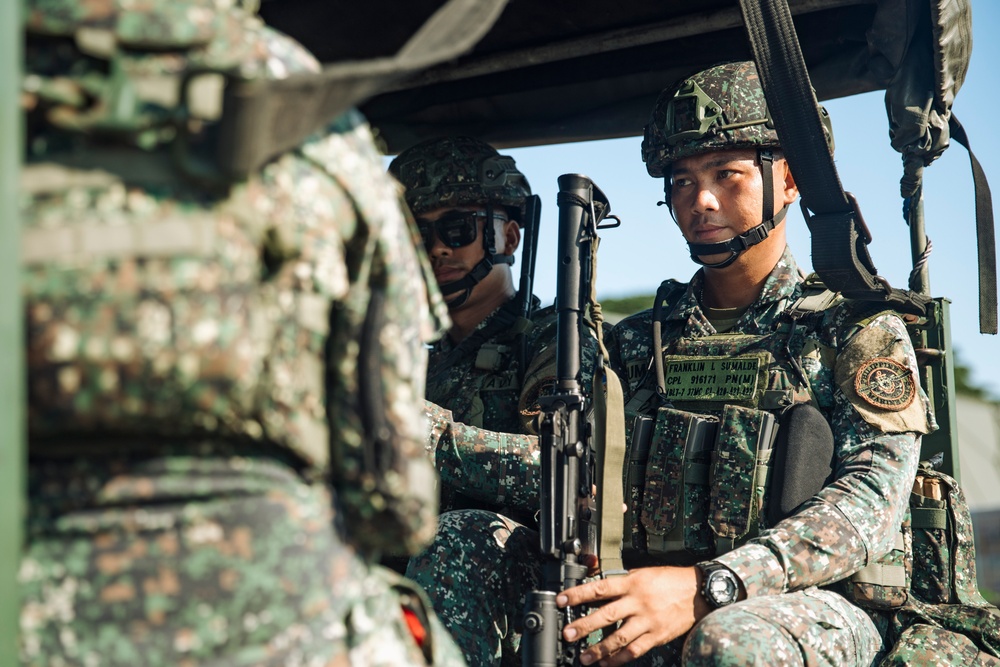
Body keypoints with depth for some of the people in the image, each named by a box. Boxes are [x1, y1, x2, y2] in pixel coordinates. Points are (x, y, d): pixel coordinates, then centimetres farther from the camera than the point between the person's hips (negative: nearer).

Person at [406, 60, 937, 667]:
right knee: (458, 547, -13)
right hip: (654, 614, 4)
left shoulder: (859, 331, 5)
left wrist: (705, 587, -26)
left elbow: (870, 501, -10)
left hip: (820, 605, -4)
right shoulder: (640, 343, 18)